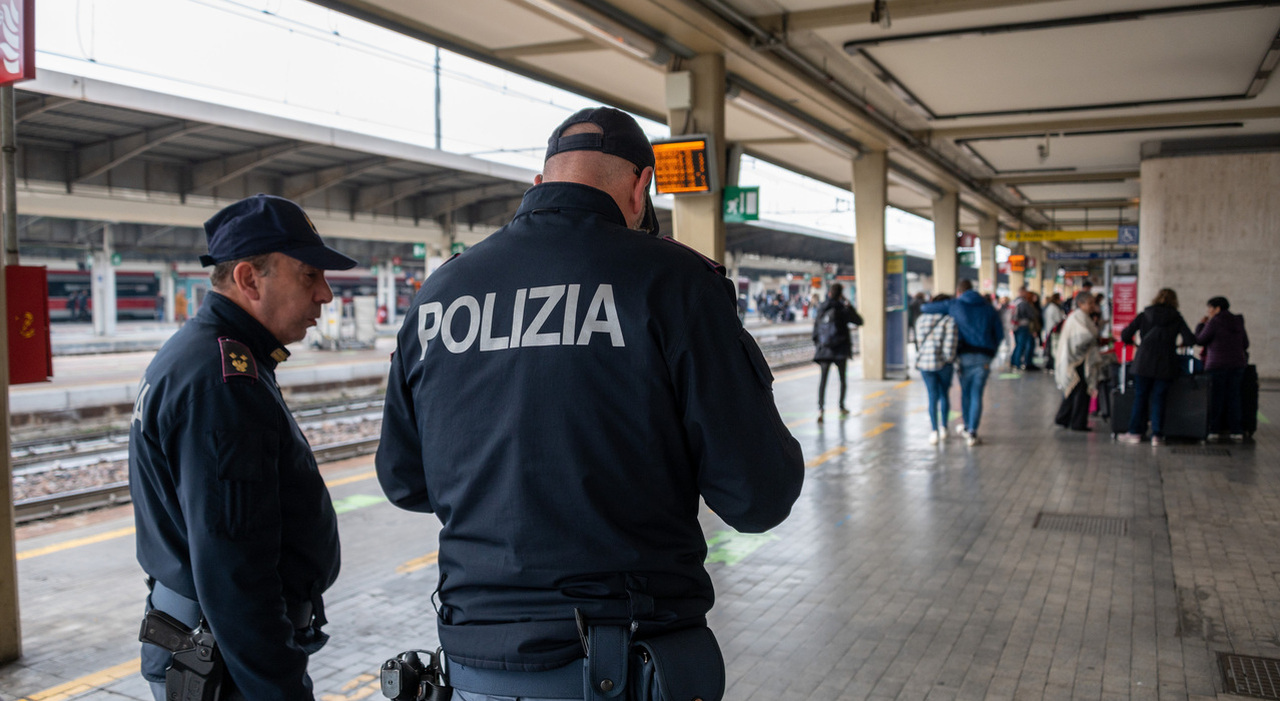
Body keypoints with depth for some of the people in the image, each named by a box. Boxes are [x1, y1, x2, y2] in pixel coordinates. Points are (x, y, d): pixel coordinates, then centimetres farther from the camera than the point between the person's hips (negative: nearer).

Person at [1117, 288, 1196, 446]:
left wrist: (1134, 343, 21)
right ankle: (1157, 435, 1)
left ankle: (1135, 433, 7)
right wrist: (1178, 344, 15)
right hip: (1165, 365, 0)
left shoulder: (1144, 315, 5)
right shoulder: (1177, 318, 4)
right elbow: (1190, 339, -5)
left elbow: (1125, 335, 2)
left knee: (1140, 397, 6)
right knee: (1158, 398, 5)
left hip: (1143, 362, 0)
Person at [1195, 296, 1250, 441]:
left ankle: (1214, 430, 3)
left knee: (1216, 397, 2)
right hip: (1237, 364, 5)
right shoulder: (1238, 322, 9)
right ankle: (1236, 431, 6)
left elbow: (1199, 341, -4)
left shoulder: (1214, 323, -10)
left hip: (1217, 365, -5)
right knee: (1233, 397, 8)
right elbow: (1245, 344, 14)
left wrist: (1201, 324, 7)